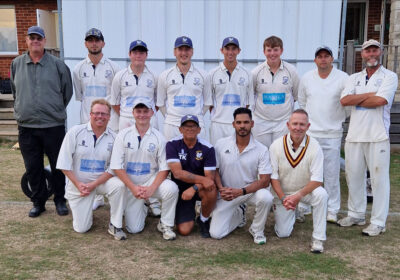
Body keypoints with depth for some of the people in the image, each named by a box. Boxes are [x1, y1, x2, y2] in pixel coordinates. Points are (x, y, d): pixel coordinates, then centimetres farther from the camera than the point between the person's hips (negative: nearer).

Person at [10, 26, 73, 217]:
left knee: (58, 166, 5)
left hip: (53, 125, -2)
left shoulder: (57, 64, -1)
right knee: (33, 168, 10)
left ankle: (60, 200, 21)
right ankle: (38, 202, 24)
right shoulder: (17, 64, 8)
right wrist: (21, 110, 18)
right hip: (26, 126, 3)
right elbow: (15, 91, 20)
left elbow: (67, 91, 8)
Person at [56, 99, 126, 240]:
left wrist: (93, 185, -17)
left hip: (102, 180, 1)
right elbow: (64, 164, -8)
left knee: (119, 185, -33)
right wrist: (78, 184, -15)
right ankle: (84, 210, 33)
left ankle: (115, 226, -14)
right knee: (81, 228, -3)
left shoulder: (113, 137, -6)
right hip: (78, 183, -1)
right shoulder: (75, 132, -8)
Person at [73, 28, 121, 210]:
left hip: (110, 119, -2)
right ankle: (97, 196, 16)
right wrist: (90, 107, 8)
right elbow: (79, 95, 15)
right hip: (88, 119, 2)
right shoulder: (79, 69, 9)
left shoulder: (112, 67, 2)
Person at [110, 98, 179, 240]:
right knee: (134, 229, -6)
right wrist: (133, 188, -17)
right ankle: (142, 209, 29)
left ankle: (165, 225, -8)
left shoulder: (158, 137, -4)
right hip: (130, 185, 0)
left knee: (171, 188, -32)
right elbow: (117, 166, -7)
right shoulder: (123, 135, -3)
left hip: (152, 180, 0)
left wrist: (151, 189, -20)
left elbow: (164, 168, -6)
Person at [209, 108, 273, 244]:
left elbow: (265, 180, -15)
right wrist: (221, 189, -19)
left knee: (266, 197, -35)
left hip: (251, 190, -1)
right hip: (227, 194, 1)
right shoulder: (221, 144, -7)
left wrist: (240, 192, -26)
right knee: (216, 233, -9)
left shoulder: (261, 150, -11)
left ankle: (257, 230, -5)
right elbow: (214, 170, -1)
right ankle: (239, 213, 23)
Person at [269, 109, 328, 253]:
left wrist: (298, 196, -30)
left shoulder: (314, 147, -16)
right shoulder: (276, 146, -13)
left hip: (306, 190, 0)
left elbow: (317, 180, -19)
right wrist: (283, 198, -21)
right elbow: (273, 176, -10)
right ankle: (292, 212, 32)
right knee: (283, 233, -2)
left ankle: (318, 238, -19)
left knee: (321, 194, -34)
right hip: (282, 192, 1)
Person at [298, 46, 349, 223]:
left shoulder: (343, 78, -2)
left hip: (332, 134, -2)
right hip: (309, 133, 2)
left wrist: (337, 120, 3)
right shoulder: (306, 78, 8)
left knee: (332, 175, 2)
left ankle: (332, 211, 14)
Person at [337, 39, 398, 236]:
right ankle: (356, 215, 26)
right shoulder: (354, 78, 15)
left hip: (377, 137, -4)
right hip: (354, 136, 5)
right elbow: (344, 100, -3)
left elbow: (380, 100, -16)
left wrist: (356, 101, -3)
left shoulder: (389, 77, 2)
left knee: (379, 179, 0)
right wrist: (369, 95, -8)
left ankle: (378, 222, 9)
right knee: (354, 176, 11)